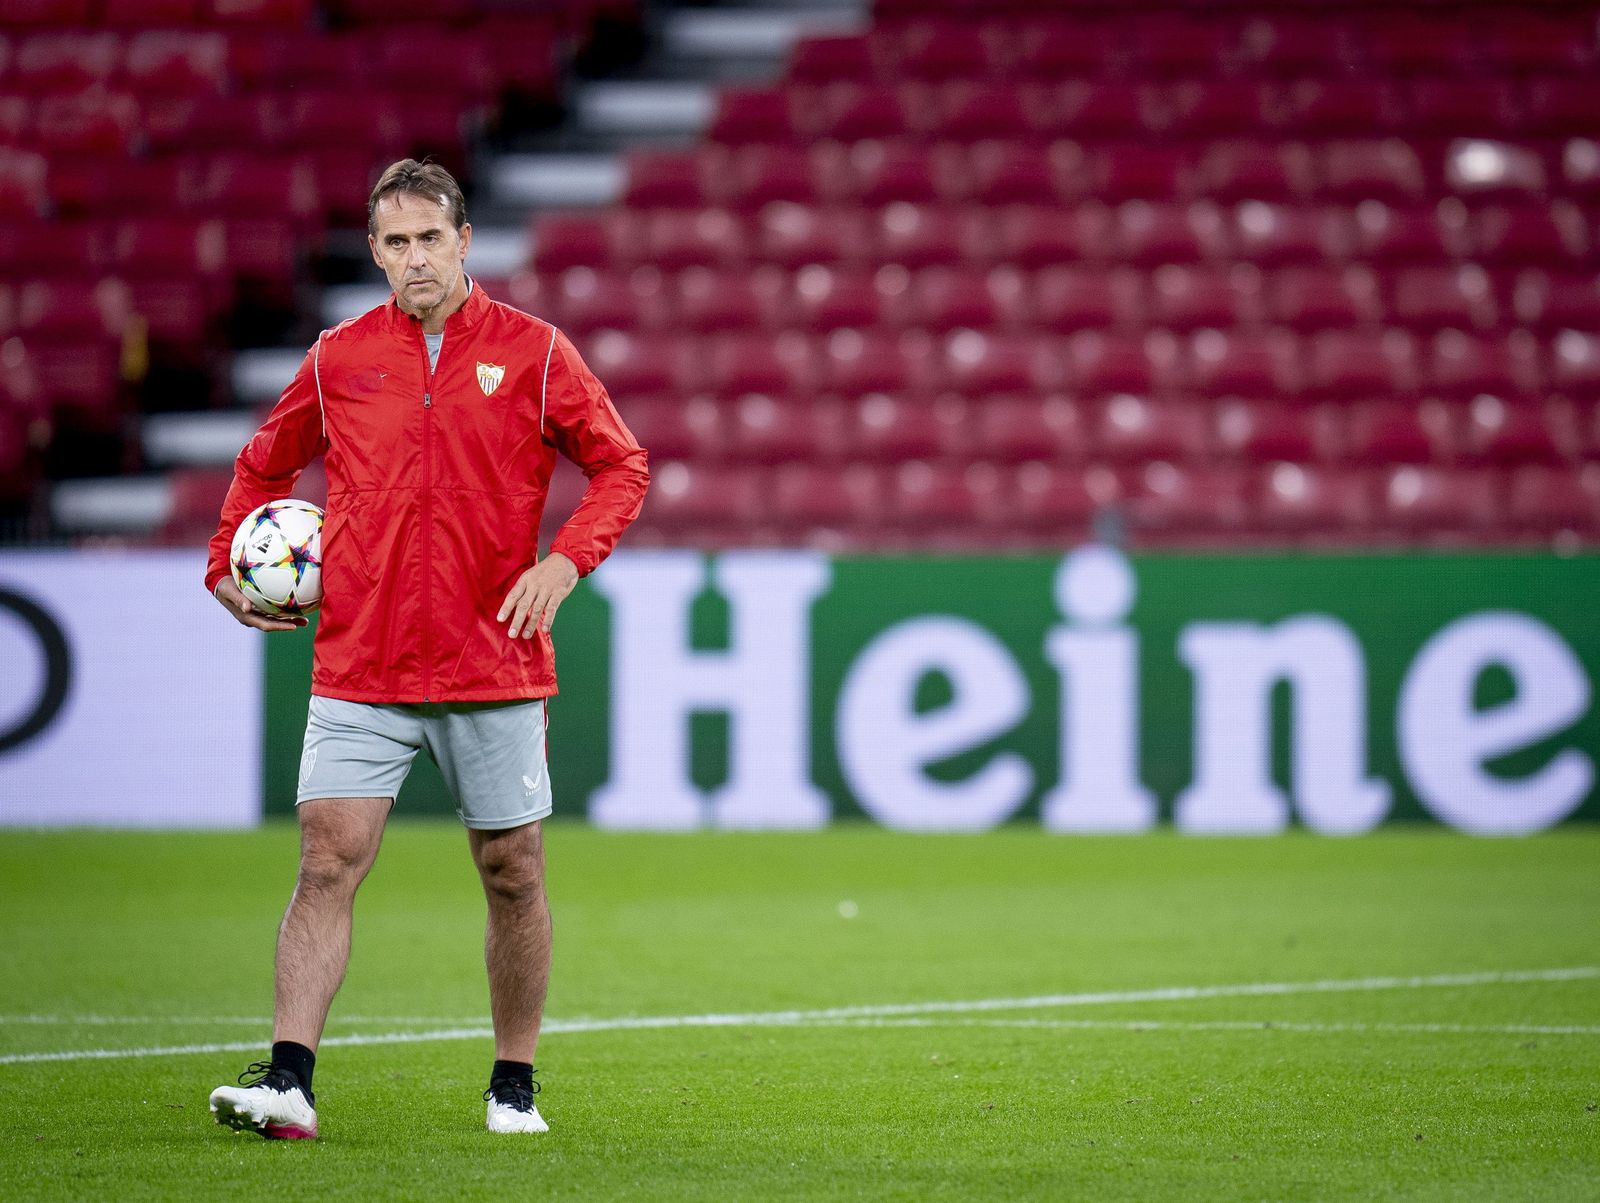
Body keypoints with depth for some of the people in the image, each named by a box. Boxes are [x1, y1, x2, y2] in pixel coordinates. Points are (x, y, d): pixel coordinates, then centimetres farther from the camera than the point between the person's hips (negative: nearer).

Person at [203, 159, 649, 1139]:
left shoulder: (532, 351, 1)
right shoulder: (339, 358, 6)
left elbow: (622, 465, 6)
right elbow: (264, 466, 21)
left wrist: (566, 560, -10)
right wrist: (230, 569, 7)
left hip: (494, 665, 0)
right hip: (359, 667, 1)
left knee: (513, 873, 6)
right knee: (329, 860, -10)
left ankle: (514, 1085, 20)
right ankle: (288, 1082, -15)